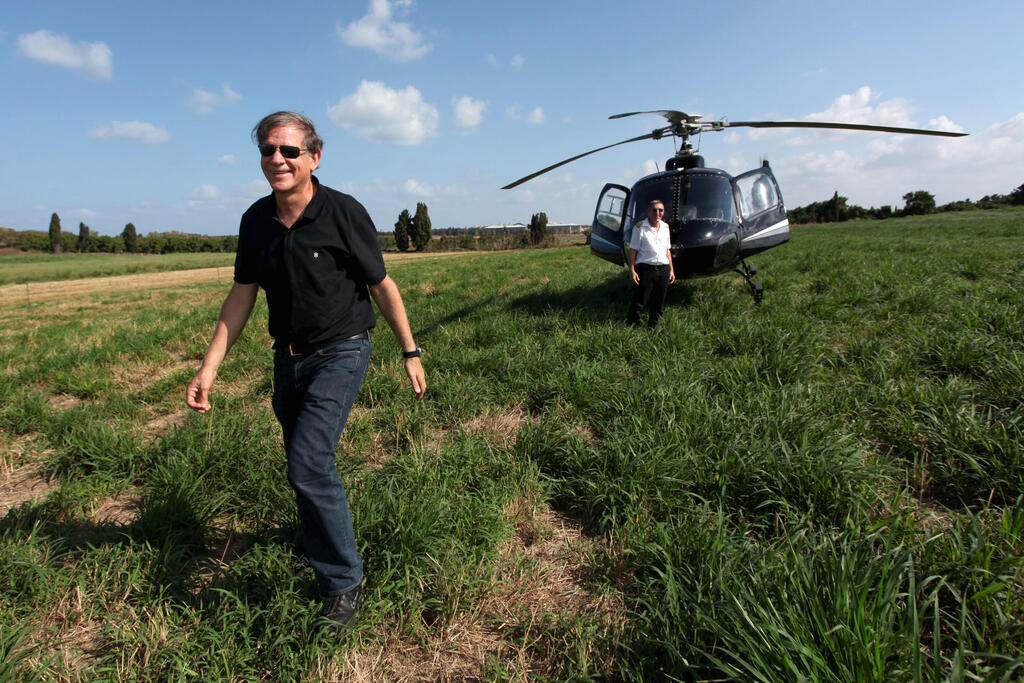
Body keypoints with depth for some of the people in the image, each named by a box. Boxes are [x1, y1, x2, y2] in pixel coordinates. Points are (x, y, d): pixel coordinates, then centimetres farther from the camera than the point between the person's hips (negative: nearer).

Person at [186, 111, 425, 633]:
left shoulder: (344, 213, -14)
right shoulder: (256, 221, 0)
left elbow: (382, 286, -6)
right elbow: (242, 295, 6)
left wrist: (410, 353, -3)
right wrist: (208, 368, 2)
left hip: (340, 354, -6)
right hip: (288, 358, 6)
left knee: (308, 464, -17)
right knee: (306, 465, 16)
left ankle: (343, 583, 0)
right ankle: (327, 530, 43)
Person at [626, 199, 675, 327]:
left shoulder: (665, 227, 13)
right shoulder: (640, 227, -4)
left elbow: (668, 250, 19)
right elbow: (633, 250, -6)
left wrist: (671, 269, 15)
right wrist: (632, 270, -13)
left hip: (663, 269, 6)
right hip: (646, 268, -5)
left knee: (658, 305, 10)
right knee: (638, 302, -5)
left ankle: (653, 328, 22)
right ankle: (631, 327, 4)